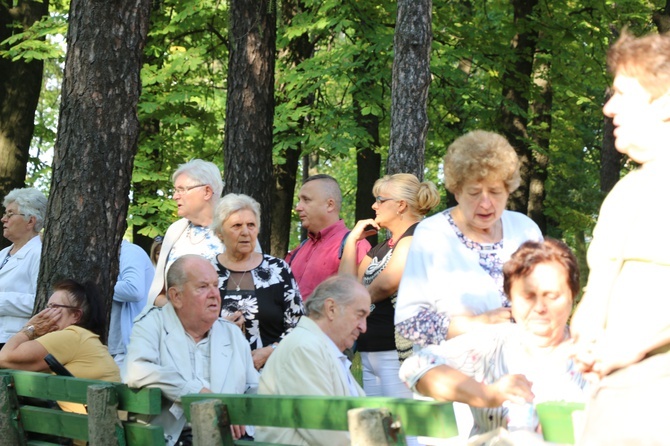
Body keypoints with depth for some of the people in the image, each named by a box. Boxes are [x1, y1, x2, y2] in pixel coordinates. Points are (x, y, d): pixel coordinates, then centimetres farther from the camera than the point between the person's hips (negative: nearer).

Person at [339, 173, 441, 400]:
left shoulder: (416, 237, -7)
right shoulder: (381, 248, 21)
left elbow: (387, 283, -18)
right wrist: (352, 239, 12)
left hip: (397, 353, -9)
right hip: (370, 353, 9)